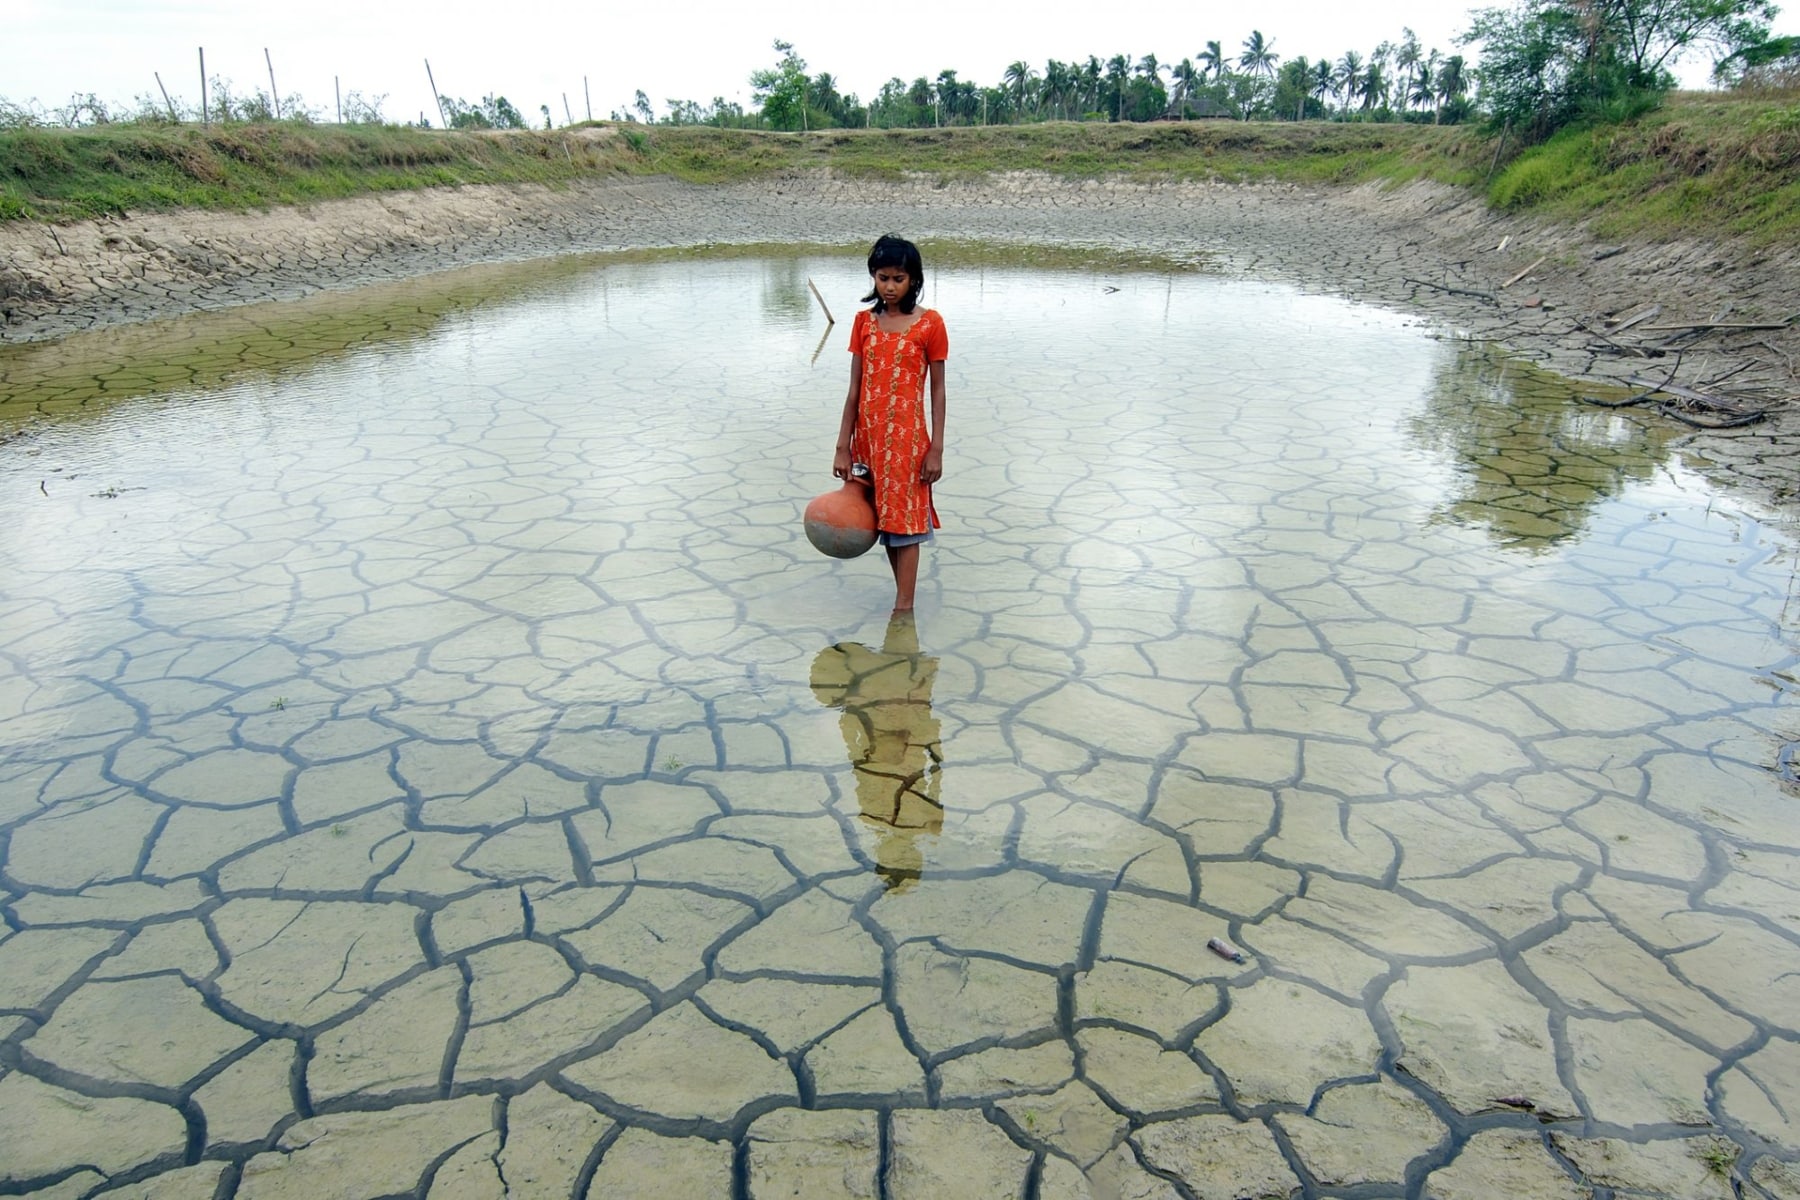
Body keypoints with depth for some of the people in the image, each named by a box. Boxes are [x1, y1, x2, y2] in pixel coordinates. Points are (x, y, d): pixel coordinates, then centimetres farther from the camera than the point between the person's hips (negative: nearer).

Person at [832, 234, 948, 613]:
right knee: (883, 519, 11)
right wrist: (843, 447, 2)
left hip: (907, 437, -4)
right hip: (869, 436, 4)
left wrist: (936, 449, -7)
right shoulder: (865, 321, 4)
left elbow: (938, 391, -4)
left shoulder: (929, 324, -6)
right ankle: (905, 598, 24)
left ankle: (902, 610, 5)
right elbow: (855, 389, 5)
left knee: (904, 521, -1)